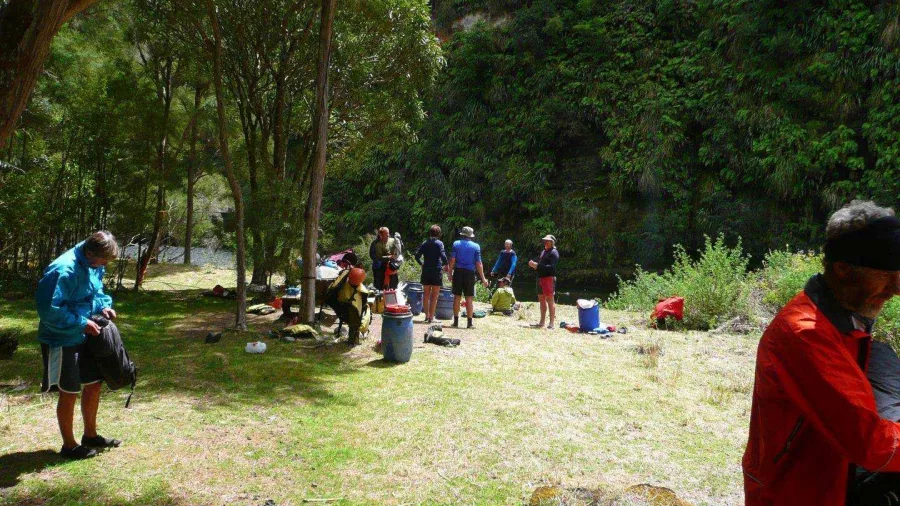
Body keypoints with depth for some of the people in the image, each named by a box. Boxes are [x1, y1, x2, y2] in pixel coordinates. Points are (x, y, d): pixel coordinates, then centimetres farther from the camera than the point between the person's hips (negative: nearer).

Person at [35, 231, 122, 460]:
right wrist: (82, 324, -22)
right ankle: (69, 445, 21)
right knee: (69, 393, 4)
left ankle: (91, 436, 33)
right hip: (62, 340, -9)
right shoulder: (64, 270, -28)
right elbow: (50, 310, -27)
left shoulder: (93, 264, 0)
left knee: (94, 383, 16)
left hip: (83, 336, 9)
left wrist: (103, 305, 0)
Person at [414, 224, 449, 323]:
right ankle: (431, 317, 2)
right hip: (437, 271, -4)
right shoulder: (439, 243, -8)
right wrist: (445, 265, -1)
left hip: (426, 271, 4)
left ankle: (427, 315, 18)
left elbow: (417, 256, 1)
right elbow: (443, 256, -17)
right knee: (434, 296, 2)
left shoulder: (424, 243, 5)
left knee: (426, 294, 13)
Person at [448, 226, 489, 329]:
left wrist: (450, 272, 4)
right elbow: (478, 264, -3)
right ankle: (469, 323, 3)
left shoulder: (456, 244, 3)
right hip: (469, 273, -1)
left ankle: (456, 321, 11)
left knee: (457, 297, 7)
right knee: (469, 298, 1)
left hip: (458, 272, 1)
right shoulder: (476, 246, 0)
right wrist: (483, 278, 1)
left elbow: (452, 260, -3)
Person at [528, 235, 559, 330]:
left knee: (550, 300, -8)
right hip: (540, 278, 9)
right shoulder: (543, 251, 20)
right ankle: (542, 322, 21)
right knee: (541, 300, 13)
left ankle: (552, 323, -7)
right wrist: (533, 263, -2)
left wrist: (537, 266, -21)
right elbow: (538, 260, 22)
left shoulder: (554, 252, -7)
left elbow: (552, 267, -17)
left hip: (549, 278, -9)